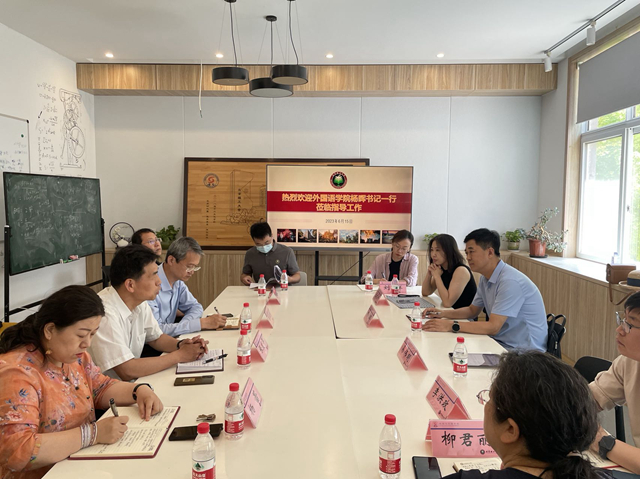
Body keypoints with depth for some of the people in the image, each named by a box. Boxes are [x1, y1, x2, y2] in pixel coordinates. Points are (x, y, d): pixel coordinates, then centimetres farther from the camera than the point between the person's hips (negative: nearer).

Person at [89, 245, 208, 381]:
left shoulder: (141, 304, -1)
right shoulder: (105, 314, -26)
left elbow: (156, 338, 14)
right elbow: (127, 371, -27)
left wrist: (179, 344, -7)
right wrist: (180, 355, -19)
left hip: (131, 385, 7)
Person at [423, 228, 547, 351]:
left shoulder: (510, 281, -23)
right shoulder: (486, 278, 6)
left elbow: (493, 327, -25)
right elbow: (472, 310, 18)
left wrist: (451, 325, -26)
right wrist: (442, 313, 2)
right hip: (501, 342, 8)